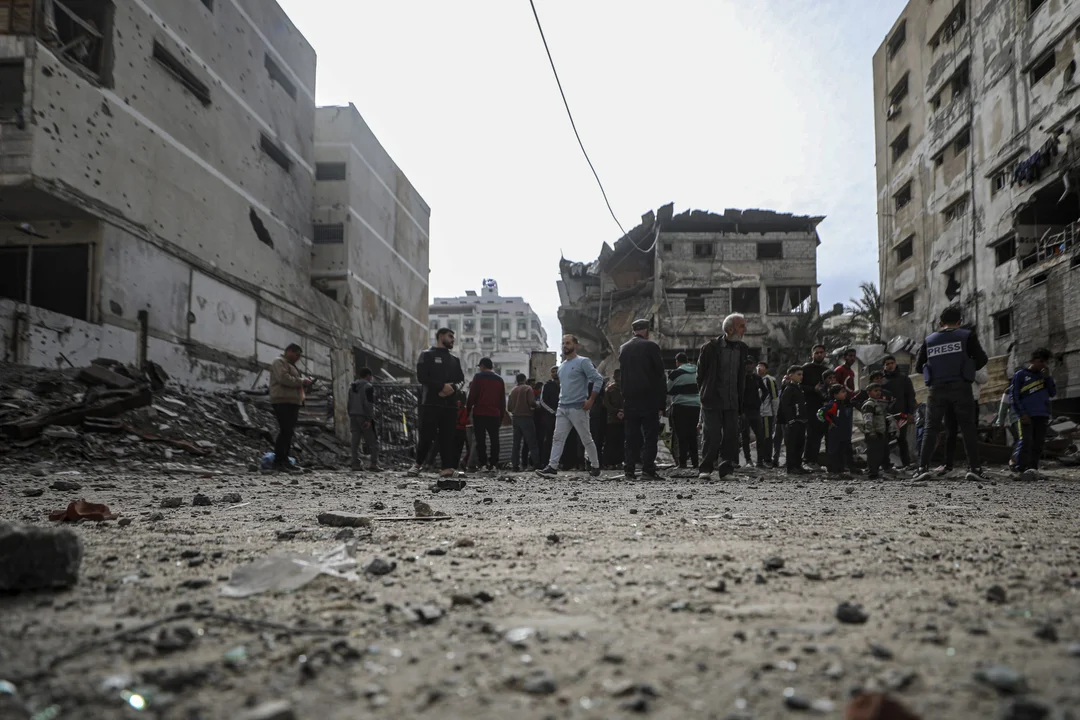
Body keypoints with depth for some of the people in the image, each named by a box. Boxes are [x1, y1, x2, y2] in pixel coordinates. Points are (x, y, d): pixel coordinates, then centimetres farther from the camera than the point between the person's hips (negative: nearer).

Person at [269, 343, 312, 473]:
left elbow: (296, 384, 31)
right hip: (283, 402, -10)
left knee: (288, 433, 9)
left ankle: (285, 461, 12)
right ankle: (278, 462, -16)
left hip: (292, 403, 10)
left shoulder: (291, 365, 29)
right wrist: (301, 381, -13)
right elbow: (283, 378, -19)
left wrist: (306, 382, 11)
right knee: (285, 432, -15)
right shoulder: (279, 362, -3)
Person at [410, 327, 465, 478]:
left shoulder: (454, 360, 21)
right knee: (427, 435, -6)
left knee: (447, 437, -1)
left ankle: (447, 467, -2)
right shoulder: (427, 355, 5)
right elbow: (422, 376, -8)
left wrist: (452, 388, -9)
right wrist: (442, 386, -16)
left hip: (450, 404, 5)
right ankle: (418, 464, 11)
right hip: (431, 402, -4)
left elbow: (461, 380, 14)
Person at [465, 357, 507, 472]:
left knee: (480, 440, -1)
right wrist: (502, 416, 17)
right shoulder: (500, 380, 12)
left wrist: (468, 410, 0)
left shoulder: (478, 377, -2)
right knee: (494, 440, 8)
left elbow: (472, 396, -8)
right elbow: (503, 401, 13)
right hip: (495, 415, 4)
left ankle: (483, 463, -5)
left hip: (479, 414, -3)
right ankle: (493, 464, 3)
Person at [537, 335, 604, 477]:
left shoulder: (583, 362, -6)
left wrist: (591, 400, -15)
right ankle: (552, 466, -4)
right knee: (557, 438, -2)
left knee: (586, 439, 0)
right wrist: (561, 398, 14)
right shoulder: (562, 366, 17)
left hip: (578, 408, -7)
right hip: (562, 408, 7)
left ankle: (595, 466, 11)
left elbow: (598, 379, -12)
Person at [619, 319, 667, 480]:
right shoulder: (651, 346, -4)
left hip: (629, 400, 4)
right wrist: (662, 402, -2)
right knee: (650, 435, -1)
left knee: (632, 436, 7)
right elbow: (660, 374, -5)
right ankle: (648, 468, -8)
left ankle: (629, 470, 6)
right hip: (648, 400, -4)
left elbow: (621, 375, 13)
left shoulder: (623, 348, 10)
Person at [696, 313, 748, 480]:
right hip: (712, 402, -4)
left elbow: (742, 376, 15)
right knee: (712, 436, -8)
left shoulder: (743, 349, 6)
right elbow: (701, 373, 3)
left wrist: (740, 399, 14)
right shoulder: (710, 348, -7)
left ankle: (727, 469, 11)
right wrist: (704, 393, 6)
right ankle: (705, 469, 1)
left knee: (731, 436, 2)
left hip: (732, 402, 4)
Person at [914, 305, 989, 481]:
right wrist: (969, 368, 17)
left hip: (937, 389, 2)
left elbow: (918, 366, 10)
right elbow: (982, 359, -1)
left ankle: (923, 467, -5)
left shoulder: (929, 340, 11)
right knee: (968, 428, 4)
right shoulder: (966, 336, 3)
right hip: (960, 387, -2)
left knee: (931, 428, 5)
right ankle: (974, 468, -2)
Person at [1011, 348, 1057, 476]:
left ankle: (1033, 466, 6)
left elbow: (1053, 393, 11)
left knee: (1038, 443, 2)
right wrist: (1021, 414, -9)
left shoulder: (1044, 375, 18)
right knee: (1026, 441, -13)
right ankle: (1022, 468, -12)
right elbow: (1014, 396, -1)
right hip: (1027, 416, -5)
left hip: (1042, 416, 5)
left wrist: (1048, 377, -1)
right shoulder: (1021, 374, 3)